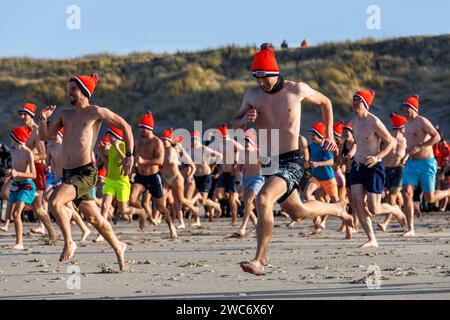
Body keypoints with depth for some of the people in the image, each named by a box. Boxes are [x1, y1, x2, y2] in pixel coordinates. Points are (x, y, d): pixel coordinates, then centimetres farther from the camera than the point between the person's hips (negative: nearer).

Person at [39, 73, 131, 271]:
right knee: (94, 218, 13)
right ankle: (118, 248, 31)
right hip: (67, 173, 7)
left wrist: (129, 156, -2)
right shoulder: (64, 115, 16)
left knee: (55, 201, -27)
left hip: (86, 173, -7)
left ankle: (69, 243, -13)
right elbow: (44, 136, 16)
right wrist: (44, 119, -3)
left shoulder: (95, 112, -3)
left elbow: (125, 126, 1)